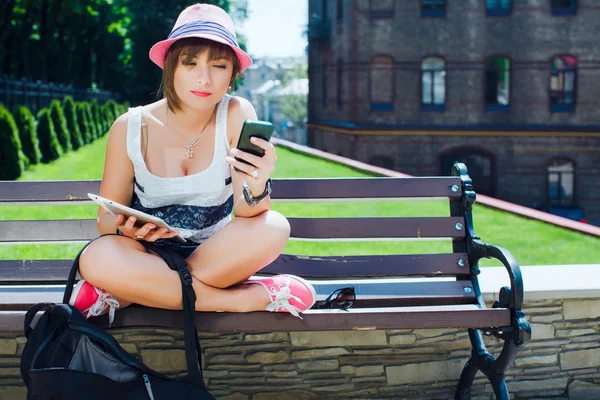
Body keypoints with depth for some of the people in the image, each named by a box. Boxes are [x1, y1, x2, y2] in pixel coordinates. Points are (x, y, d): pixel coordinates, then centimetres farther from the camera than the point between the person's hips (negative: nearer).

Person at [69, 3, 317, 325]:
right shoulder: (130, 128, -11)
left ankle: (128, 295, -19)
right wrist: (125, 227, -27)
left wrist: (256, 189, -44)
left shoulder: (237, 115, -13)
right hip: (150, 259, -1)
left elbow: (248, 214, -20)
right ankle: (249, 298, -20)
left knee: (273, 228, -29)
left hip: (215, 258, 1)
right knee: (97, 258, -33)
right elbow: (107, 218, -2)